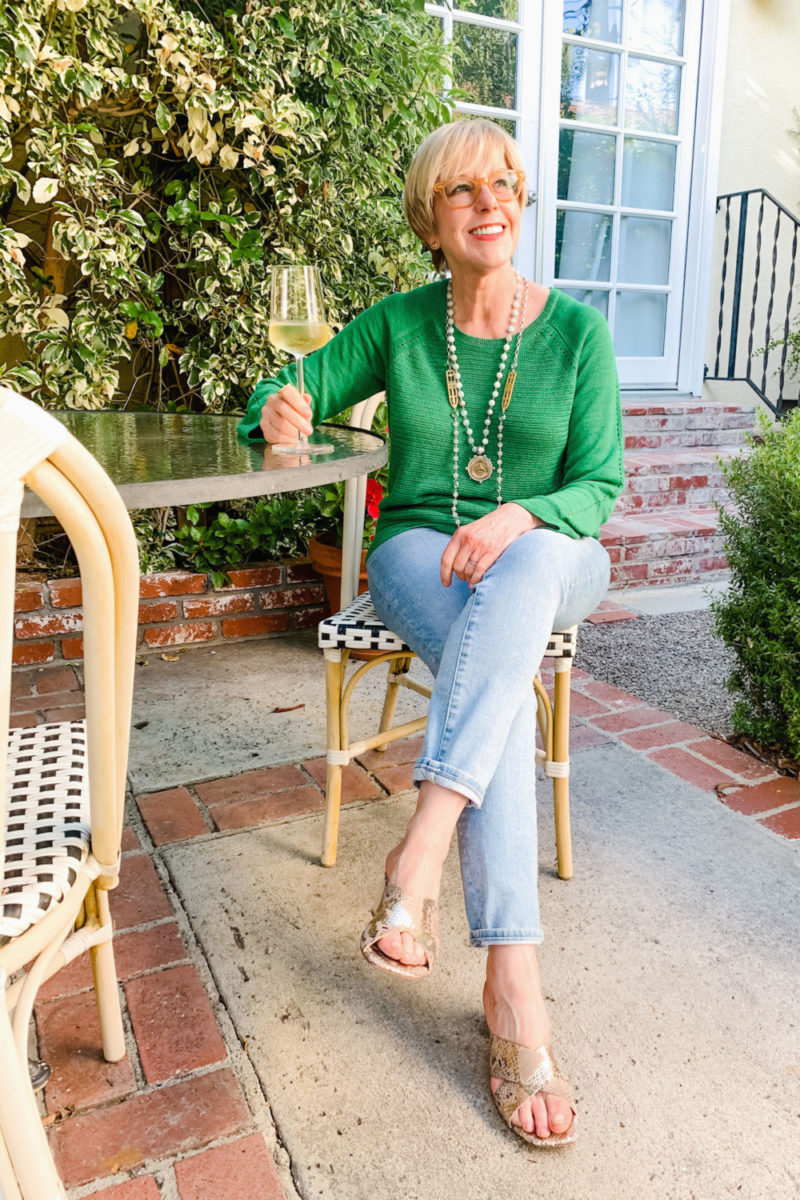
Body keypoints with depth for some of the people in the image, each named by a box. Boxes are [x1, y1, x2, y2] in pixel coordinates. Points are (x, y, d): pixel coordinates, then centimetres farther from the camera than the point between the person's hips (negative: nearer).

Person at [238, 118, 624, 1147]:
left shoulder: (575, 329, 0)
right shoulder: (400, 323, 4)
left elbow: (599, 487, -4)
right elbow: (298, 386, 9)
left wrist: (521, 518, -25)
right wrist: (279, 406, -17)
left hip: (546, 558, 1)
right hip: (419, 549, 0)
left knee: (526, 569, -39)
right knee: (500, 677, -34)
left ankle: (420, 848, -39)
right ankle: (513, 986, -32)